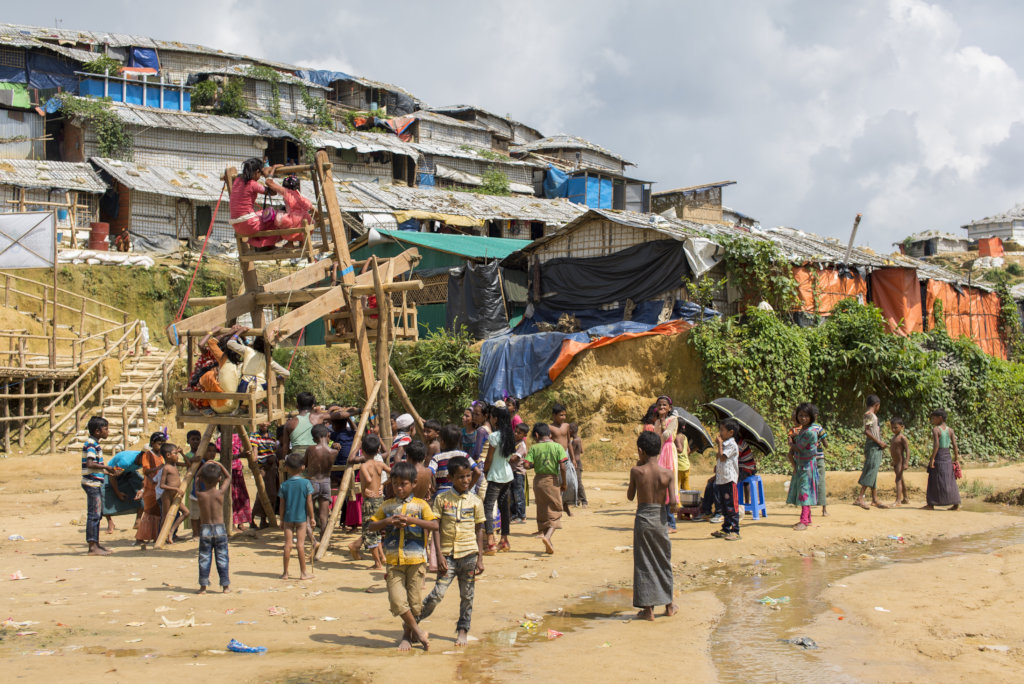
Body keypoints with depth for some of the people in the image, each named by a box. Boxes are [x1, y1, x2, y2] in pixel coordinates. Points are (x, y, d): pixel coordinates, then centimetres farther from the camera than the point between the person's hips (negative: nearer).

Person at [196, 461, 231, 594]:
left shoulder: (199, 495, -7)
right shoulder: (220, 493, -8)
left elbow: (196, 481, 14)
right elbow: (228, 477, 8)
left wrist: (204, 466, 15)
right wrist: (219, 465, 13)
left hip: (204, 529, 0)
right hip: (220, 529, 0)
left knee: (204, 559, 8)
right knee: (222, 558, 7)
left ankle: (203, 586, 9)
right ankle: (225, 585, 11)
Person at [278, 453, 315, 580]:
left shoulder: (284, 485, -2)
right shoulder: (306, 483, -6)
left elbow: (281, 505, 1)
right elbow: (309, 503, -5)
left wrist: (281, 519, 11)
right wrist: (312, 517, 4)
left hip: (288, 518, 1)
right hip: (302, 518, -1)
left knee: (288, 544, 4)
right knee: (300, 544, 0)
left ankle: (285, 572, 10)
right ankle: (303, 573, 5)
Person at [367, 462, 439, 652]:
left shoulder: (420, 505, 1)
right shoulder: (387, 506, 10)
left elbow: (434, 525, -11)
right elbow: (371, 526, 11)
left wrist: (411, 520, -21)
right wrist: (387, 521, -8)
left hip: (416, 559, -2)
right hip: (394, 560, 2)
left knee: (414, 602, 4)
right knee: (397, 600, -8)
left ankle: (407, 633, 26)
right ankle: (417, 631, 9)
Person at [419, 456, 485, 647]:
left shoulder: (475, 501, 4)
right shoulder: (442, 499, -1)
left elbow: (479, 530, 8)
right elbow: (436, 528, -1)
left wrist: (480, 558, 5)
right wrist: (439, 555, -8)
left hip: (469, 554, 2)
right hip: (448, 554, -2)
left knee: (467, 595, 7)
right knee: (438, 593, -8)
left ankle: (463, 630, 22)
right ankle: (414, 620, 12)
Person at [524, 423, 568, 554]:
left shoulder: (534, 448, -3)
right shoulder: (557, 447, -5)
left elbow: (527, 465, -11)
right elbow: (562, 466, -11)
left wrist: (536, 463, 10)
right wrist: (564, 483, -1)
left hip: (538, 481, 2)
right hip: (552, 481, -2)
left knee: (542, 513, 13)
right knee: (555, 512, 4)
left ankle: (548, 544, 16)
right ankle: (548, 536, -22)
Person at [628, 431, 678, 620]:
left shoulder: (636, 471, -9)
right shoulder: (667, 473, -6)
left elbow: (630, 496, 4)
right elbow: (673, 503, -10)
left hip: (643, 518, -2)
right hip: (660, 518, 2)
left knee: (644, 563, 6)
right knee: (664, 561, 17)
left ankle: (648, 608, 8)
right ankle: (668, 604, 27)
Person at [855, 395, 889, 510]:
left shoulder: (873, 415, 19)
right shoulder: (868, 415, -11)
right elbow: (866, 431, -20)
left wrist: (881, 443, 13)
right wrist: (878, 442, -18)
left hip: (877, 447, 10)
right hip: (872, 447, -10)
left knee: (873, 474, 9)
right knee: (870, 472, -13)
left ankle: (875, 499, 12)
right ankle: (860, 498, -15)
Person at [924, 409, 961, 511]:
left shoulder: (935, 429, -11)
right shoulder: (950, 430, 7)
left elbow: (936, 444, -19)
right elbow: (955, 445, 4)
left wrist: (932, 458, -18)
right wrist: (956, 459, 8)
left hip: (939, 457, -6)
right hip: (947, 458, 6)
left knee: (935, 482, 0)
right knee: (950, 481, 10)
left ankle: (931, 504, 2)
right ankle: (956, 504, 10)